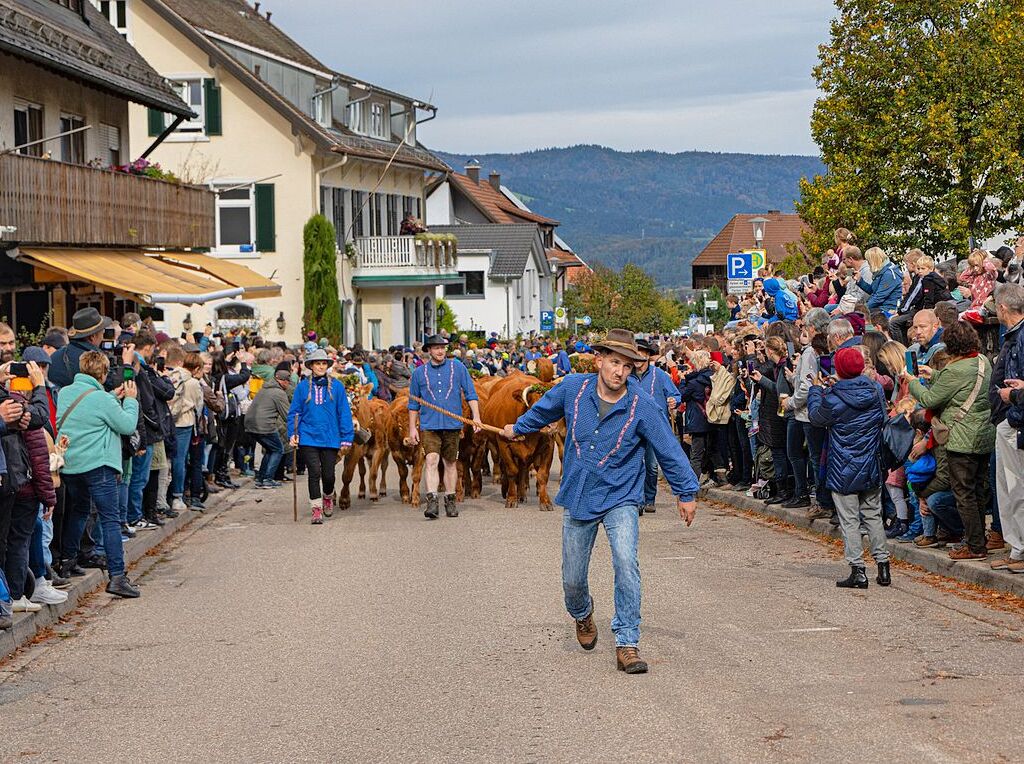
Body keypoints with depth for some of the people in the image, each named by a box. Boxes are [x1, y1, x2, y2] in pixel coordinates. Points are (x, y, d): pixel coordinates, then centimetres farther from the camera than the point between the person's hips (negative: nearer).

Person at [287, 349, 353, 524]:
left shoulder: (336, 386, 2)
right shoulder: (302, 386, 2)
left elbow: (344, 413, 4)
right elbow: (294, 412, 6)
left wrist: (346, 438, 1)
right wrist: (292, 434, -4)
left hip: (330, 437, 1)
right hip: (308, 437, -1)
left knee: (328, 475, 5)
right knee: (314, 472, -9)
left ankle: (328, 497, 37)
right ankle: (316, 509, -1)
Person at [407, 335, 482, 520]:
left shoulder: (458, 368, 4)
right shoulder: (419, 373, 6)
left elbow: (471, 394, 6)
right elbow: (413, 403, 12)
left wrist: (476, 417, -4)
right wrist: (412, 428, 8)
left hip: (452, 424, 1)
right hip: (429, 425, -1)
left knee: (451, 463, 9)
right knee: (432, 459, -16)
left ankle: (450, 501, 20)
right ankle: (432, 501, -22)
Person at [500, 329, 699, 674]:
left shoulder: (642, 405, -15)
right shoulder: (573, 388, -7)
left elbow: (669, 449, -5)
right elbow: (544, 410, 15)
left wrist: (686, 492, 3)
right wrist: (518, 428, 32)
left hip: (620, 499, -3)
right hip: (578, 499, 3)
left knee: (626, 562, -25)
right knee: (572, 580, 10)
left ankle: (627, 643, -16)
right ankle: (582, 613, 46)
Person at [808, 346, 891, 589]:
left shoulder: (833, 397, -17)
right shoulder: (876, 390, -4)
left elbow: (816, 416, 1)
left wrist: (816, 390, 18)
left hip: (843, 470, -4)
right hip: (871, 467, 4)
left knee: (849, 520, 1)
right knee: (873, 516, 16)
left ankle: (858, 571, -2)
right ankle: (883, 565, 16)